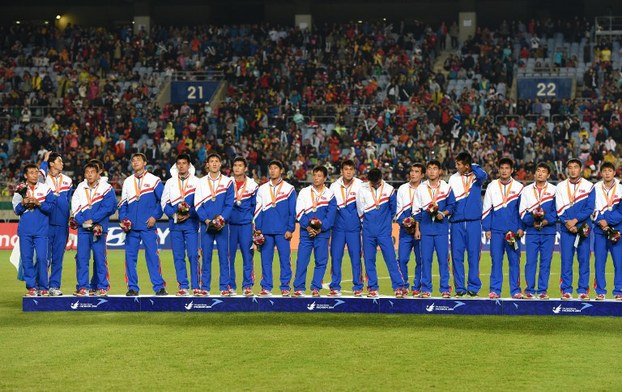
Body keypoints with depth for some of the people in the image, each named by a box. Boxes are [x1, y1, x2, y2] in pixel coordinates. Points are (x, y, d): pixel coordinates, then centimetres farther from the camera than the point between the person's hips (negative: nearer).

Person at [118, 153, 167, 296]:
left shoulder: (154, 180, 4)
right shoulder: (127, 182, 15)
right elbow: (122, 204, 17)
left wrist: (155, 216, -8)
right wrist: (123, 219, 3)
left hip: (148, 225, -4)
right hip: (131, 226, 4)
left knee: (152, 256, -7)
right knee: (130, 256, 1)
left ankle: (159, 287, -5)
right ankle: (132, 288, 7)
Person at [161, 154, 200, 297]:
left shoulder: (196, 182, 5)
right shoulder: (170, 182, 12)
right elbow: (164, 203, 9)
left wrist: (189, 214, -14)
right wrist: (174, 215, -7)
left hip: (191, 223, -3)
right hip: (175, 224, 3)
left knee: (193, 255, -8)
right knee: (178, 256, 1)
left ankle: (196, 286, -7)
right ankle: (183, 287, 5)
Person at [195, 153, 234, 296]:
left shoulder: (227, 182, 5)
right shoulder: (201, 182, 8)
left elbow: (229, 204, 1)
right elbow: (197, 205, 3)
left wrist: (221, 218, -14)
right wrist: (207, 220, -10)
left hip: (222, 225, -1)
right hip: (206, 225, 1)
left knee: (223, 256, -2)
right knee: (206, 256, 1)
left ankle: (224, 287, 2)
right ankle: (205, 287, 4)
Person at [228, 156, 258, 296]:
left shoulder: (252, 185, 5)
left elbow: (255, 206, 9)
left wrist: (253, 221, 1)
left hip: (246, 224, -1)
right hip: (230, 224, 1)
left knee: (247, 255, -4)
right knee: (229, 255, 1)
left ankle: (247, 286, 0)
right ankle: (230, 286, 7)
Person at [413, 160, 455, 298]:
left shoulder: (446, 187, 4)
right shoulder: (421, 189, 8)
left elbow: (452, 205, 6)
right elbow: (416, 210, 10)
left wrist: (444, 213, -13)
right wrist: (417, 229, 7)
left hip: (441, 228, -1)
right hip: (426, 228, 1)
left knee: (443, 258, -3)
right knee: (426, 259, 1)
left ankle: (445, 289, 2)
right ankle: (426, 289, 6)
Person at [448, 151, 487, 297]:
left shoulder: (476, 176, 3)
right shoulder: (453, 178, 11)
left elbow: (483, 176, -21)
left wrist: (473, 166, -6)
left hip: (473, 221, -2)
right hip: (457, 222, 2)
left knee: (474, 255, 0)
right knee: (457, 256, 0)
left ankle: (473, 287, 5)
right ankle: (460, 287, 5)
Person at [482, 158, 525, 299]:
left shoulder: (519, 187, 5)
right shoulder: (492, 187, 7)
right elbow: (486, 209, 8)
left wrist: (521, 228, 0)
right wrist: (487, 229, 2)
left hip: (513, 231, 0)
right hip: (496, 230, 0)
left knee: (514, 261, 0)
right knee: (496, 261, -1)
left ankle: (515, 290, 4)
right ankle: (495, 290, 2)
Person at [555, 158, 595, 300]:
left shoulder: (588, 186, 3)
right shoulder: (560, 187, 7)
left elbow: (590, 208, -4)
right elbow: (559, 210, 3)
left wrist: (575, 220, -14)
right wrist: (568, 224, -11)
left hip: (583, 228, -1)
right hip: (566, 229, 1)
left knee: (584, 259, -1)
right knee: (566, 260, -1)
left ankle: (583, 290, 4)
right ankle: (566, 290, 3)